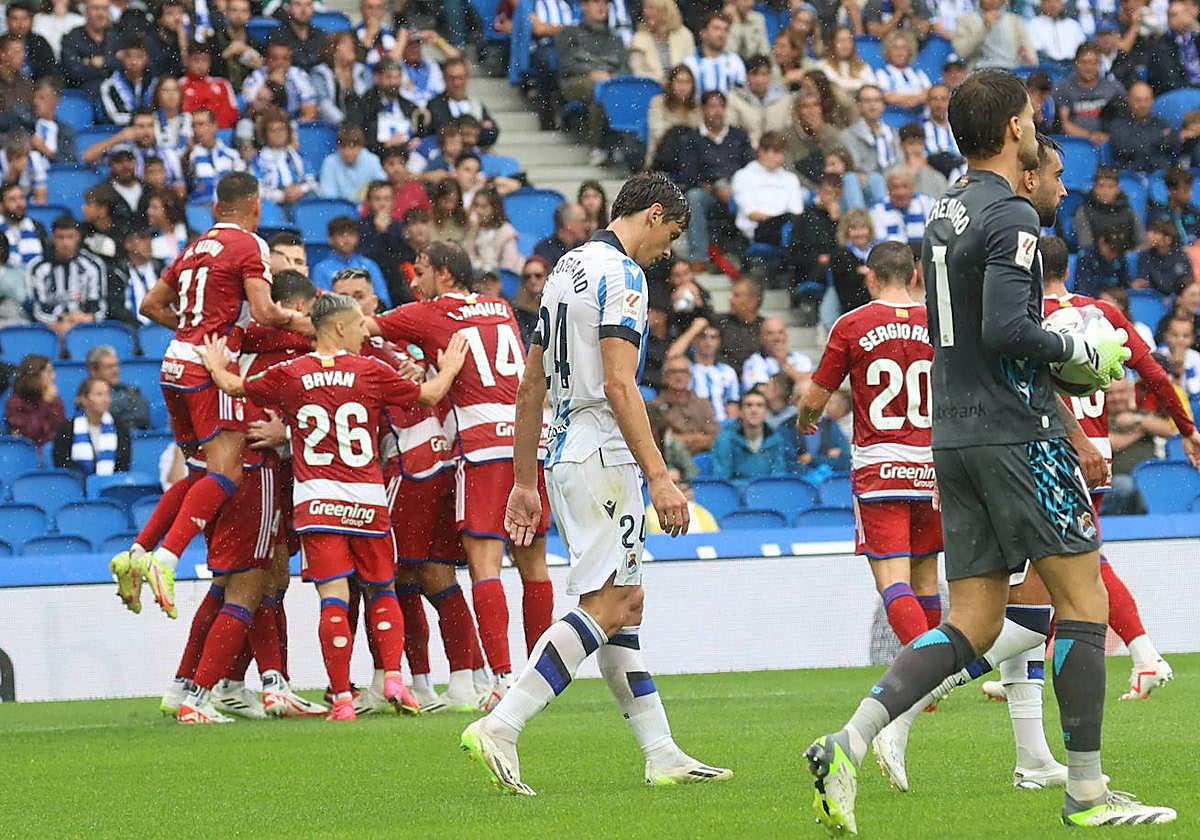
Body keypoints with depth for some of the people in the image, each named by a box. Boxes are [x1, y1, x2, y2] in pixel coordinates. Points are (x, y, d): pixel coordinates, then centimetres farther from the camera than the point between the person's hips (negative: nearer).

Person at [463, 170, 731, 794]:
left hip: (565, 456, 10)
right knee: (606, 607, -12)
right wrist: (658, 477, -23)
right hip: (604, 456, -10)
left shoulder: (567, 268, 18)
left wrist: (525, 481, 24)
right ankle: (499, 728, -20)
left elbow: (531, 385, 20)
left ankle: (662, 754, 10)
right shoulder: (621, 273, -10)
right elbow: (618, 384, -20)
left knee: (625, 603, 10)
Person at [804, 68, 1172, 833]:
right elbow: (1006, 330, -23)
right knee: (1084, 600, 2)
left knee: (971, 626, 6)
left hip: (955, 436, 8)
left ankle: (848, 747, -10)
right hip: (1017, 433, -8)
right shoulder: (1013, 217, -13)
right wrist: (1085, 353, -8)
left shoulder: (944, 214, 15)